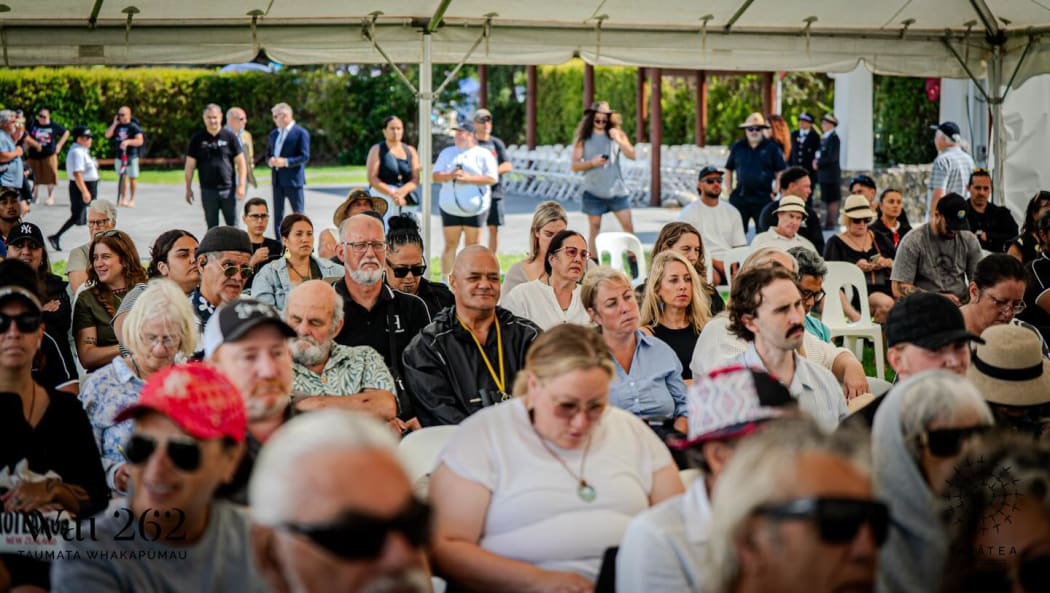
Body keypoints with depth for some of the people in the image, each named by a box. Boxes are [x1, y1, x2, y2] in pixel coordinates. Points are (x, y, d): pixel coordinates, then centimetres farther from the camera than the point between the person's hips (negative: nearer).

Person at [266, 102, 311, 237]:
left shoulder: (301, 133, -5)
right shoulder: (273, 134, 16)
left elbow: (305, 156, -11)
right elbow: (268, 154, 20)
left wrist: (286, 162, -21)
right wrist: (270, 161, -4)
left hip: (293, 179, -7)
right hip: (277, 179, 7)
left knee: (298, 213, -2)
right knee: (277, 215, 8)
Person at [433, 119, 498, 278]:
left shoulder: (483, 154, 3)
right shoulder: (447, 153, 14)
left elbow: (492, 178, -8)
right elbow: (436, 176, 7)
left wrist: (468, 178, -16)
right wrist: (450, 176, -14)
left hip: (474, 207, -2)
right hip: (450, 207, 2)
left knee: (472, 244, 2)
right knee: (450, 244, 1)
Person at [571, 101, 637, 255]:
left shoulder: (616, 134, 4)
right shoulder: (583, 138, 1)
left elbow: (632, 155, -5)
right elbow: (575, 166, -2)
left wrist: (619, 141, -20)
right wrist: (592, 163, -19)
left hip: (617, 190, 1)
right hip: (593, 191, -1)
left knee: (628, 226, -1)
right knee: (594, 228, 4)